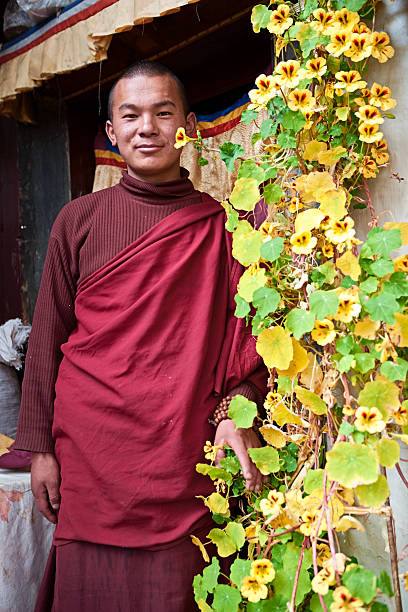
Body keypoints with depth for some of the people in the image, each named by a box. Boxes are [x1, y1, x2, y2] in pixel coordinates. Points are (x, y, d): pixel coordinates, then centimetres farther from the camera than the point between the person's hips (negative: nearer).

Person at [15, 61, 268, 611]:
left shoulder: (221, 226, 4)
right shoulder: (78, 221, 4)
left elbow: (245, 333, 6)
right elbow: (47, 338, 6)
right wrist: (40, 448, 4)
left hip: (189, 454, 0)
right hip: (90, 451, 1)